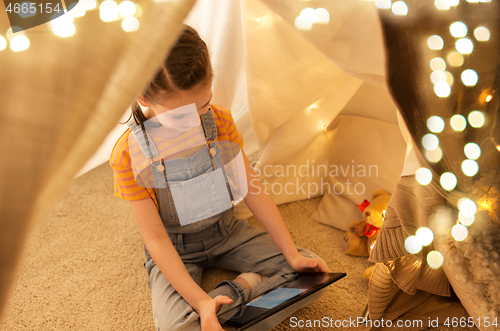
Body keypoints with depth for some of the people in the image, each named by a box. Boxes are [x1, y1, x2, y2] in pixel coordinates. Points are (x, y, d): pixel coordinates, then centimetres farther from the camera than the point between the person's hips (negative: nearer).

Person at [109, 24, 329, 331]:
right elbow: (155, 238, -20)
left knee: (309, 268, -9)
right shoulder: (129, 154, -22)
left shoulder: (220, 120, -12)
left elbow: (253, 189, -7)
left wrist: (292, 254, -10)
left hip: (227, 231, 4)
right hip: (174, 250, -3)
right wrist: (200, 301, -31)